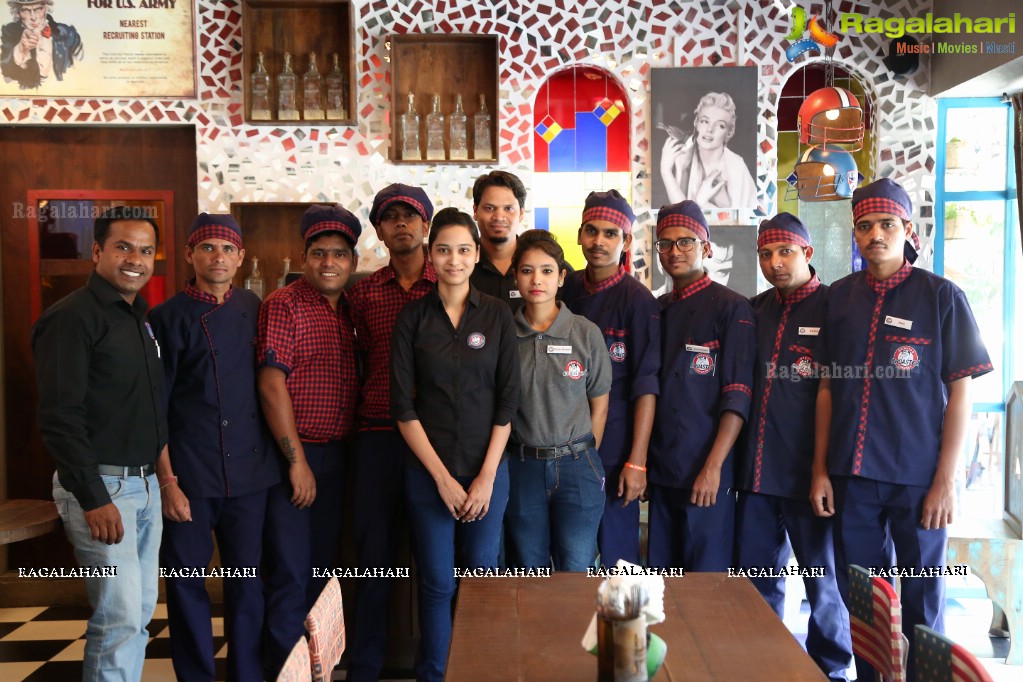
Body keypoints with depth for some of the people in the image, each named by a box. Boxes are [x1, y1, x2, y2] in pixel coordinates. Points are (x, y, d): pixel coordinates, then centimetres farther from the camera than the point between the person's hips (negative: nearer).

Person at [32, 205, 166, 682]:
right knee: (119, 617, -6)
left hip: (146, 483, 8)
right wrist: (94, 498, -19)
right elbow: (59, 418, -16)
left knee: (139, 614, 13)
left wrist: (162, 471, 12)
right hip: (101, 486, -8)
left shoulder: (141, 319, 14)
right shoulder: (73, 317, -11)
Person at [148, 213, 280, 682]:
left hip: (249, 473, 3)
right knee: (187, 584, 5)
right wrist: (167, 481, -10)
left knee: (247, 582, 9)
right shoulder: (168, 318, -3)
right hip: (190, 476, -3)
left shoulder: (253, 309, 8)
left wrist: (284, 458, 8)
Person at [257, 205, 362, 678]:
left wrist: (335, 457, 11)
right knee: (290, 573, -2)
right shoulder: (284, 305, -9)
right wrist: (297, 461, -15)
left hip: (334, 456, 7)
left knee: (320, 569, 15)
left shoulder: (346, 311, 13)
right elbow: (271, 385, -15)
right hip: (293, 456, -7)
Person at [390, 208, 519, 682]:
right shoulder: (412, 318, 0)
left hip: (487, 469, 0)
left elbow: (507, 402, -1)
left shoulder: (497, 315, 1)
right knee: (437, 582, 7)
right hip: (428, 470, 0)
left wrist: (487, 475, -7)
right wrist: (442, 476, -8)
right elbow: (403, 407, -3)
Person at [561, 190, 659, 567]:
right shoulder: (566, 289, 5)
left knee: (617, 560, 6)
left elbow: (646, 387, -12)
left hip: (614, 451, -4)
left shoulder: (638, 300, -8)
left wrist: (637, 461, -16)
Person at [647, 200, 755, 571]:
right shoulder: (657, 311, 12)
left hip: (707, 474, -5)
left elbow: (738, 396, -10)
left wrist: (713, 467, -16)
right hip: (661, 471, 5)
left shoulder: (732, 308, -4)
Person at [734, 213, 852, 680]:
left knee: (823, 585, 10)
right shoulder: (754, 310, 10)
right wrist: (732, 460, 9)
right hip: (756, 471, 5)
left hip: (808, 475, -5)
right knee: (757, 581, 15)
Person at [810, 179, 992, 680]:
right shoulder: (839, 296, 6)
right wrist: (820, 469, 4)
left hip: (917, 479, -3)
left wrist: (946, 480, -9)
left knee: (920, 603, 10)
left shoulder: (941, 296, -3)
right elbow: (828, 387, 8)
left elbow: (960, 392, -4)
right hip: (851, 476, 3)